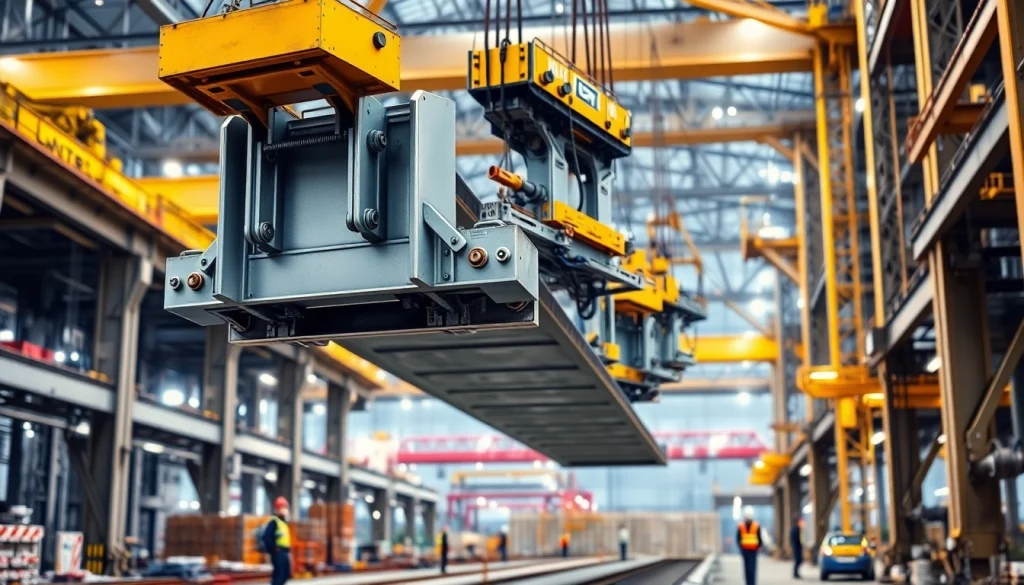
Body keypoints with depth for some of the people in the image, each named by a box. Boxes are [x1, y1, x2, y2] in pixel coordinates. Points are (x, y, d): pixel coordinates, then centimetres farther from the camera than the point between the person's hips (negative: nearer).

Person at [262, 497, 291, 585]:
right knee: (278, 574, -11)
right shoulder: (274, 522, -11)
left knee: (286, 574, 11)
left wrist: (288, 550, 15)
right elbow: (266, 537, -19)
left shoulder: (284, 522, 19)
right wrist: (273, 549, -18)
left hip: (285, 552, 10)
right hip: (278, 552, -10)